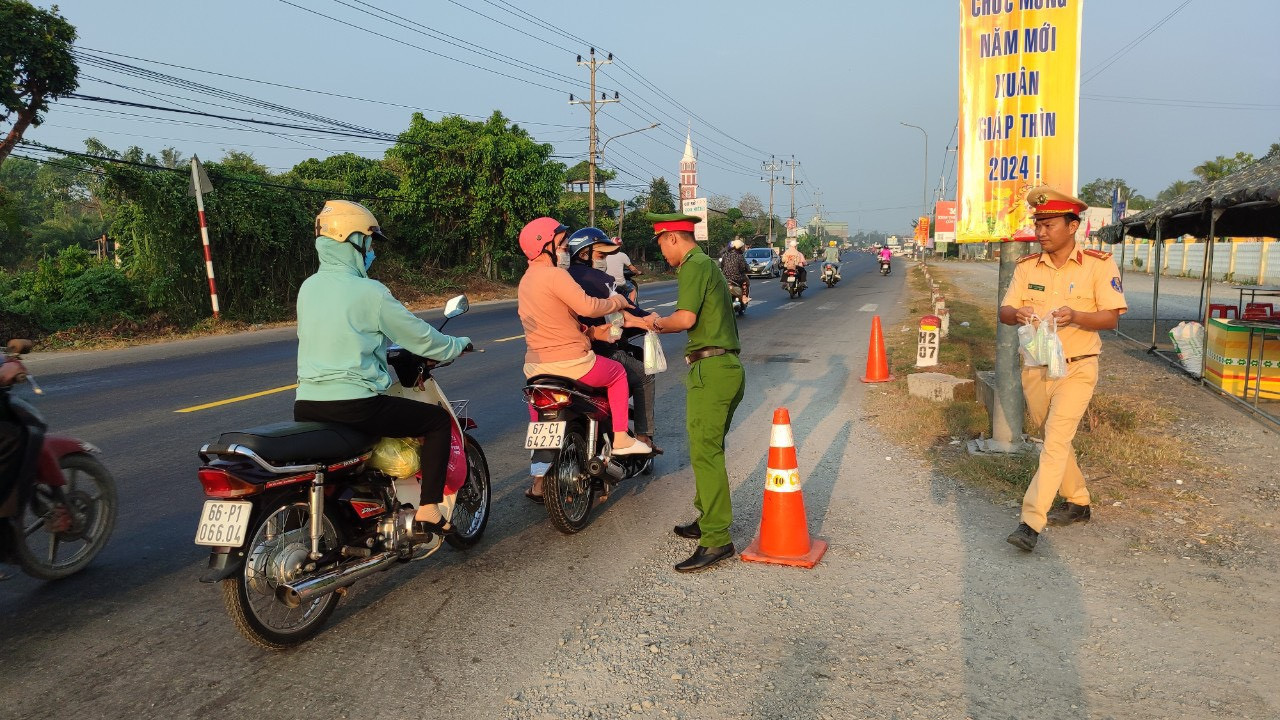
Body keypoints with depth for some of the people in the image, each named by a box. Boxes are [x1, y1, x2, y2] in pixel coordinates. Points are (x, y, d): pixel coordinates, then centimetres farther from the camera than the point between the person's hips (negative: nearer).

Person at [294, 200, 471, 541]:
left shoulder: (308, 287, 11)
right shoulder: (369, 292, -10)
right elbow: (420, 337, -3)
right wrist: (459, 345, 15)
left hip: (306, 406, 7)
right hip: (354, 406, -7)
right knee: (439, 420, 7)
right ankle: (428, 513, 3)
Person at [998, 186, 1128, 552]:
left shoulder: (1099, 264, -7)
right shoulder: (1027, 266, 4)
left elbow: (1111, 318, -9)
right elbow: (1004, 311, -1)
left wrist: (1075, 316, -28)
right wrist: (1017, 313, -24)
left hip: (1076, 369, -5)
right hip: (1035, 368, 5)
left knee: (1056, 441, -14)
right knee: (1055, 440, 17)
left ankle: (1031, 522, -16)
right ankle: (1078, 502, 36)